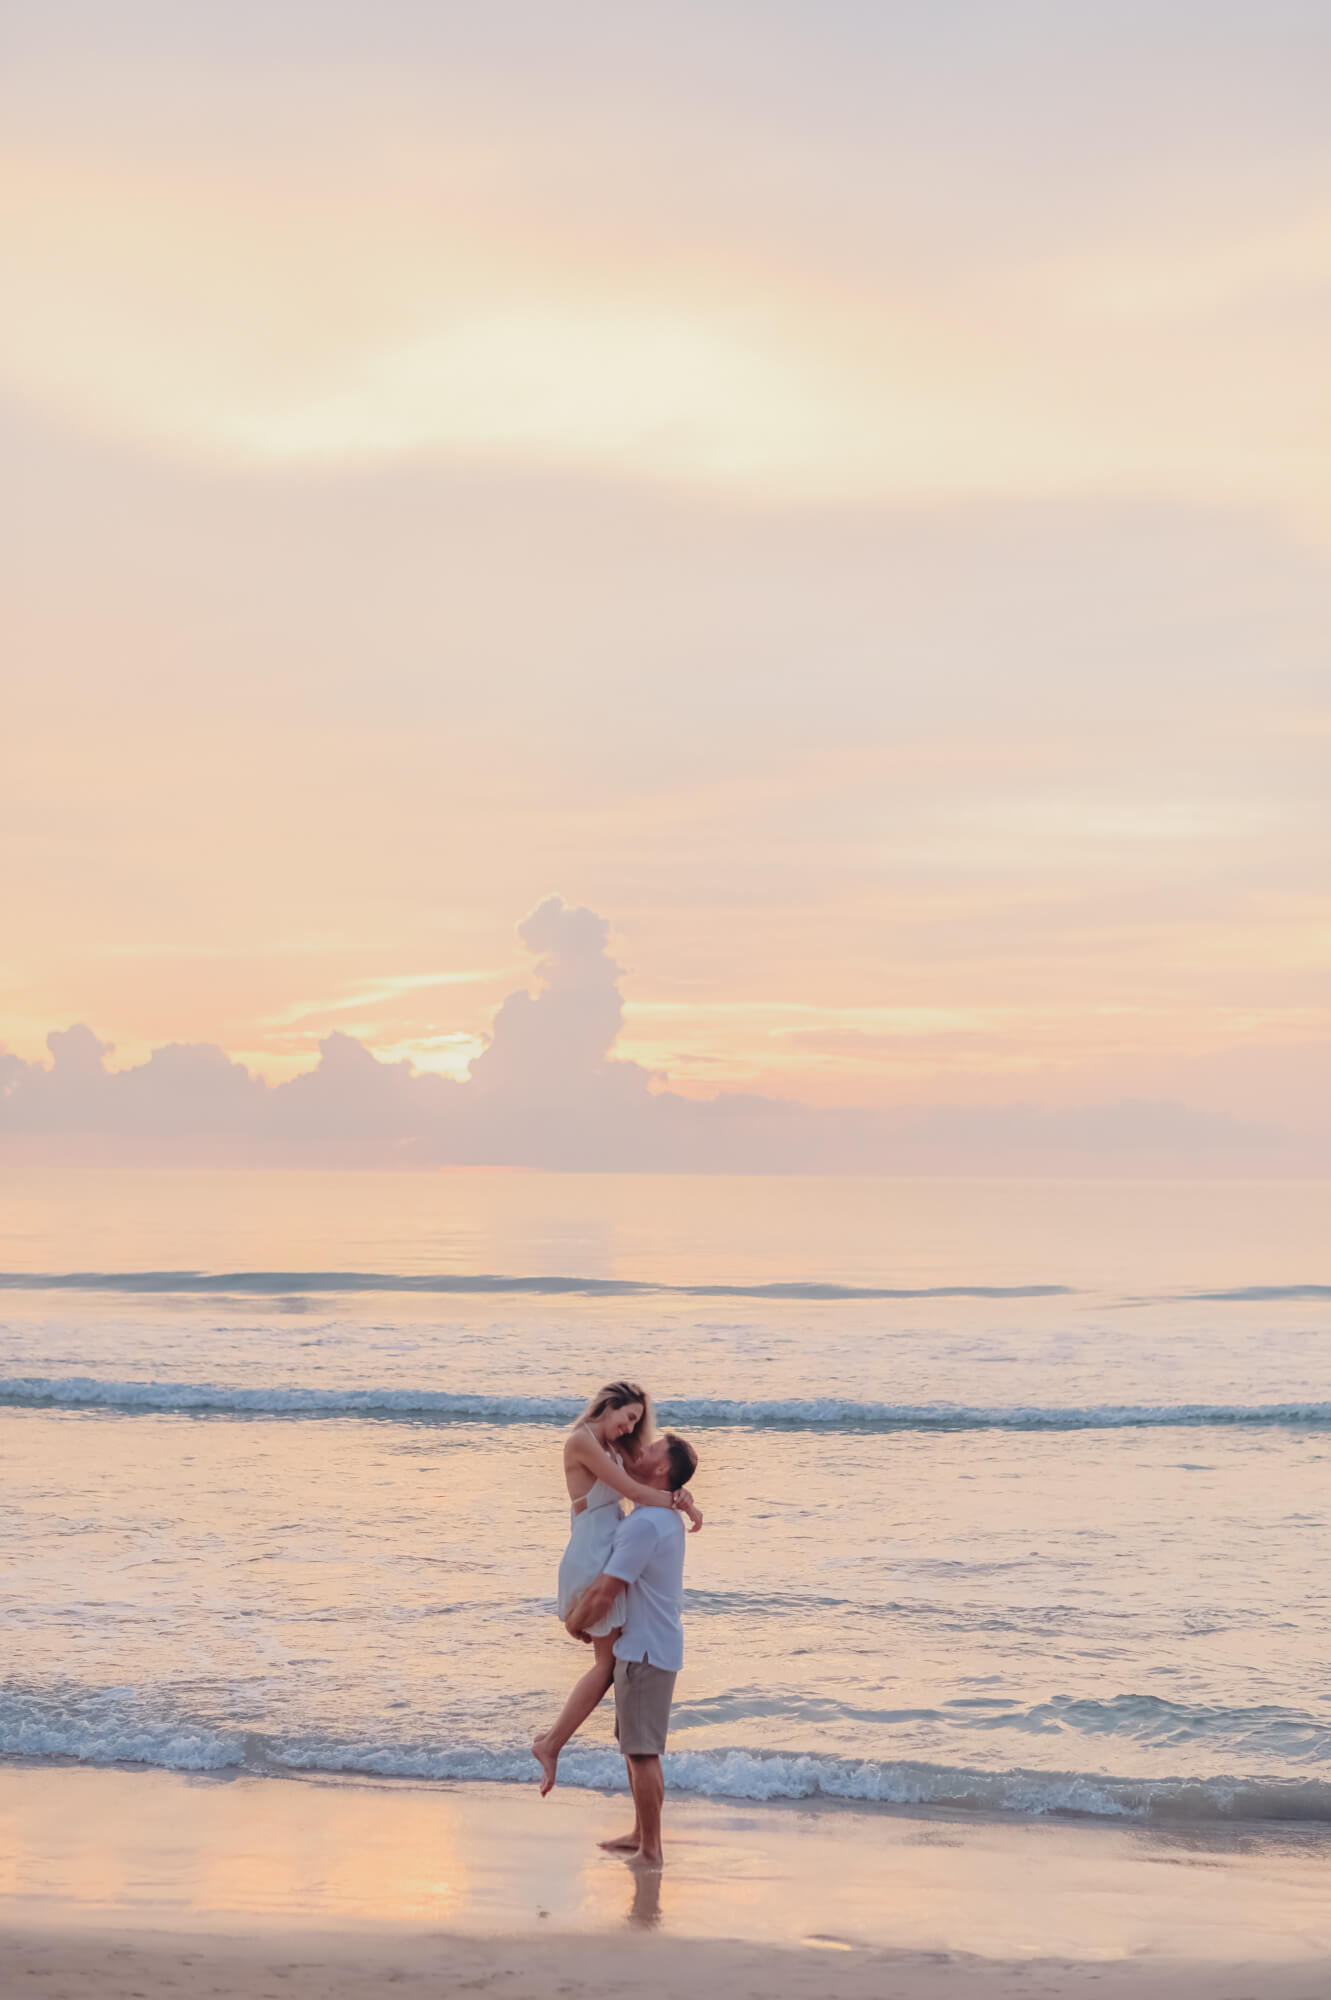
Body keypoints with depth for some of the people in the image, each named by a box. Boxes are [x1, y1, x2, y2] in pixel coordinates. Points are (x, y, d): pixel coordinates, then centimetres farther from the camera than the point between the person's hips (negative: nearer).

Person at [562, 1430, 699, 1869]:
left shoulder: (645, 1524, -22)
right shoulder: (665, 1518, 12)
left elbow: (605, 1593, -23)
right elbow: (608, 1580, 21)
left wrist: (576, 1623, -5)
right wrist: (581, 1607, 8)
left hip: (645, 1651, -10)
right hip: (644, 1646, 10)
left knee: (643, 1751, -4)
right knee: (635, 1747, 20)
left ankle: (651, 1852, 1)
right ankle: (641, 1834, 29)